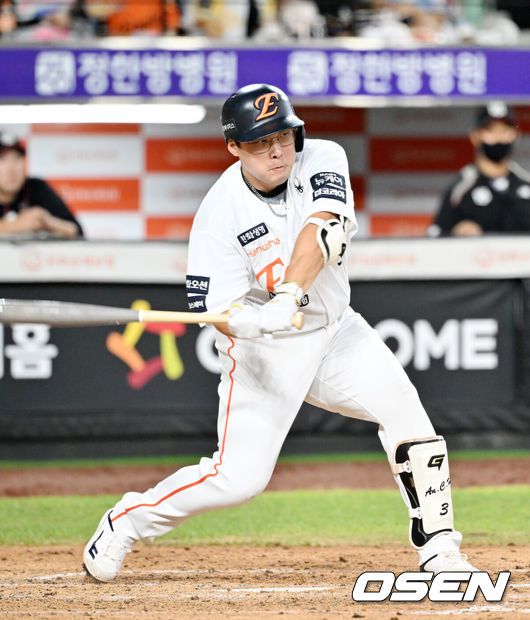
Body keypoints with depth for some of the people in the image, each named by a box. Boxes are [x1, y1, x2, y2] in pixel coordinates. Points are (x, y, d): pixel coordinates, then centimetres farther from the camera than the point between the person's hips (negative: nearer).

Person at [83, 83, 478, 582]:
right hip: (263, 350, -4)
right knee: (240, 476, -11)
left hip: (333, 326, 4)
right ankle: (126, 521, 10)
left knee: (403, 408, -11)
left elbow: (320, 230, -31)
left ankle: (437, 547, 2)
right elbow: (221, 313, -22)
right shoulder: (220, 214, -21)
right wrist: (258, 321, -44)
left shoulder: (322, 159, -13)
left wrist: (290, 295, -46)